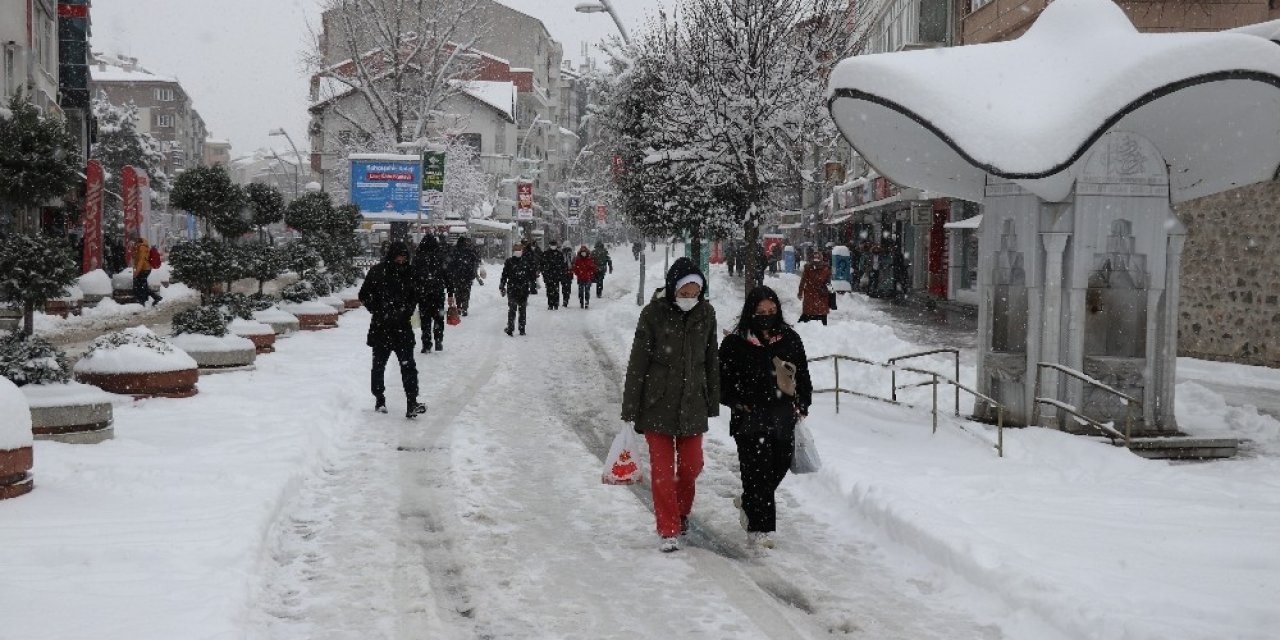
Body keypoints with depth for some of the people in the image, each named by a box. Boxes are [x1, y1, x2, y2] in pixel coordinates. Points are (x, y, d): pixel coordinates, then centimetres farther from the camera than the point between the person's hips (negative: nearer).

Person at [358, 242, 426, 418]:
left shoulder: (409, 272, 4)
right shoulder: (377, 272, -5)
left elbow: (414, 296, 15)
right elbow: (364, 295, 0)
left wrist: (407, 310, -2)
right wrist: (379, 312, -9)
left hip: (402, 326, 1)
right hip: (381, 327, -1)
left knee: (408, 365, -9)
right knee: (379, 364, 11)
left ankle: (411, 404, -14)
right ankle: (379, 400, 26)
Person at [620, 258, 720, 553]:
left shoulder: (706, 313, -2)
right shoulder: (654, 313, -12)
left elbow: (711, 360, 7)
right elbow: (637, 363, -9)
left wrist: (713, 403, 10)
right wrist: (629, 409, -7)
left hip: (692, 402, 3)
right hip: (657, 403, -3)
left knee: (691, 465, 9)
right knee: (662, 469, 0)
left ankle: (681, 511, 37)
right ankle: (669, 530, 9)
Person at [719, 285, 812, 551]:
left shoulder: (790, 340, 8)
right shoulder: (735, 343, -4)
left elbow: (803, 376, 16)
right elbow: (722, 382, 1)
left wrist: (802, 406, 9)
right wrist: (739, 403, -10)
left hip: (783, 420, 5)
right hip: (751, 420, -4)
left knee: (779, 466, 13)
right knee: (758, 473, -7)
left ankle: (748, 502, 40)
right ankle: (759, 530, 0)